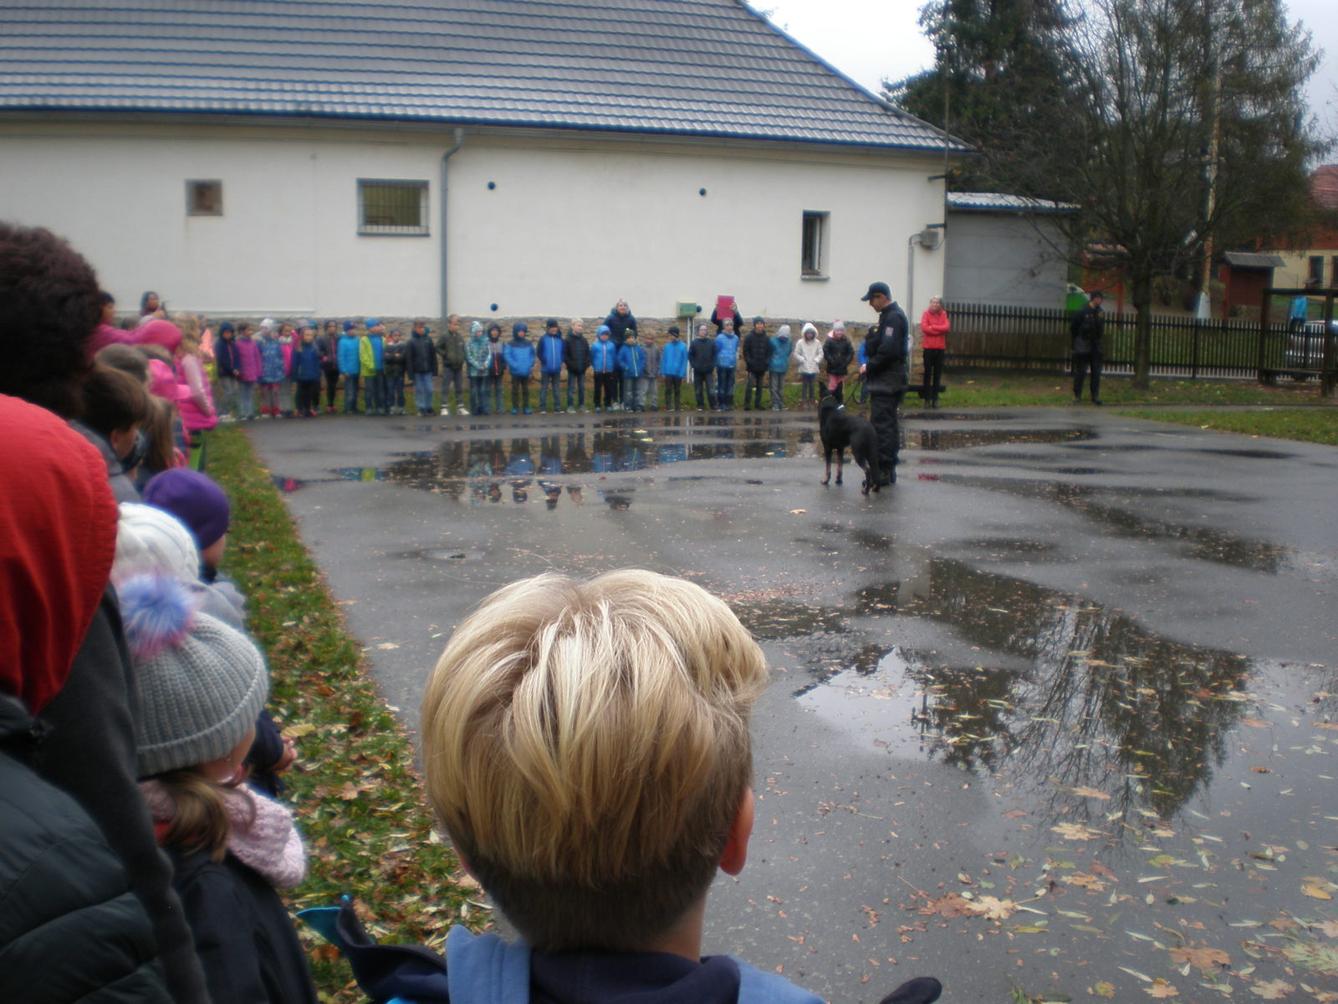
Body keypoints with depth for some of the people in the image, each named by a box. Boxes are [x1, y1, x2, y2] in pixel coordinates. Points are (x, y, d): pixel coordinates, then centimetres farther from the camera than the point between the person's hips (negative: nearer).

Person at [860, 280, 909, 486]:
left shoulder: (893, 317, -15)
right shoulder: (890, 315, 17)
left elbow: (888, 351, -24)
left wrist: (869, 367, -13)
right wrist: (870, 367, 11)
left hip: (886, 383, -11)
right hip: (887, 381, 11)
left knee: (881, 425, -9)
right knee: (888, 425, 14)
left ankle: (883, 471, -7)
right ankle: (888, 470, 20)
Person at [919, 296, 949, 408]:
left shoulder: (943, 314, 7)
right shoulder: (926, 313, -1)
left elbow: (946, 327, -6)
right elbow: (924, 328, -14)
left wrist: (932, 327, -12)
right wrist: (939, 330, -9)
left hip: (940, 348, 3)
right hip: (928, 347, -3)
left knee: (938, 374, 5)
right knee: (928, 373, 0)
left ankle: (935, 398, 9)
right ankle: (927, 398, 5)